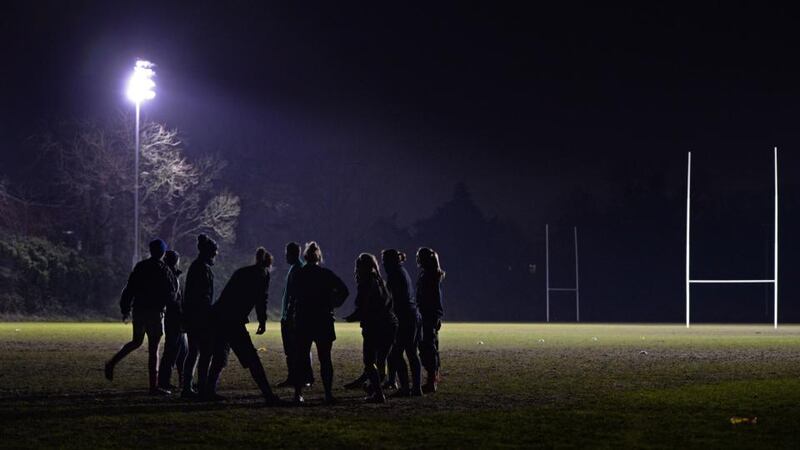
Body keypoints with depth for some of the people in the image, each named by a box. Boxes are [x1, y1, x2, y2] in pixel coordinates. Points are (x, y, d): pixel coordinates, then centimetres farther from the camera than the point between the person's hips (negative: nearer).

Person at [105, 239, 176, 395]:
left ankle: (112, 362, 11)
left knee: (136, 342, 25)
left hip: (138, 310, 5)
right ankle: (153, 386, -1)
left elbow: (129, 290, 7)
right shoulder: (163, 270, -9)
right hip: (154, 312, -5)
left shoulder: (140, 266, 6)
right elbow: (171, 294, -10)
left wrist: (125, 310, 13)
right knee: (153, 349, -2)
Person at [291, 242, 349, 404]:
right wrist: (332, 305, 3)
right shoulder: (326, 274, -2)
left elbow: (292, 296, 2)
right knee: (325, 359, 4)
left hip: (302, 321, 0)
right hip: (324, 322, 0)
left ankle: (298, 394, 1)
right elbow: (344, 291, -6)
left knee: (300, 359, 6)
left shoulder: (297, 275, 0)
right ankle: (328, 394, -1)